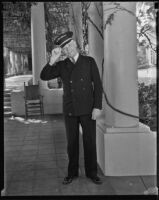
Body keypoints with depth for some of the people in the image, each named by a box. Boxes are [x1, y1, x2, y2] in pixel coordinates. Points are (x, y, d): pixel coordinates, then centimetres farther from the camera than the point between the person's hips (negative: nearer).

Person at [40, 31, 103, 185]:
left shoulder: (89, 61, 1)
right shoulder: (62, 65, 7)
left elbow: (97, 85, -2)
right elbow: (43, 77, -1)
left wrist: (97, 107, -10)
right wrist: (52, 60, -13)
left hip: (87, 109, -2)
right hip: (69, 110, 2)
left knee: (90, 142, 4)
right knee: (72, 142, 9)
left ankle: (91, 173, 19)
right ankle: (72, 172, 23)